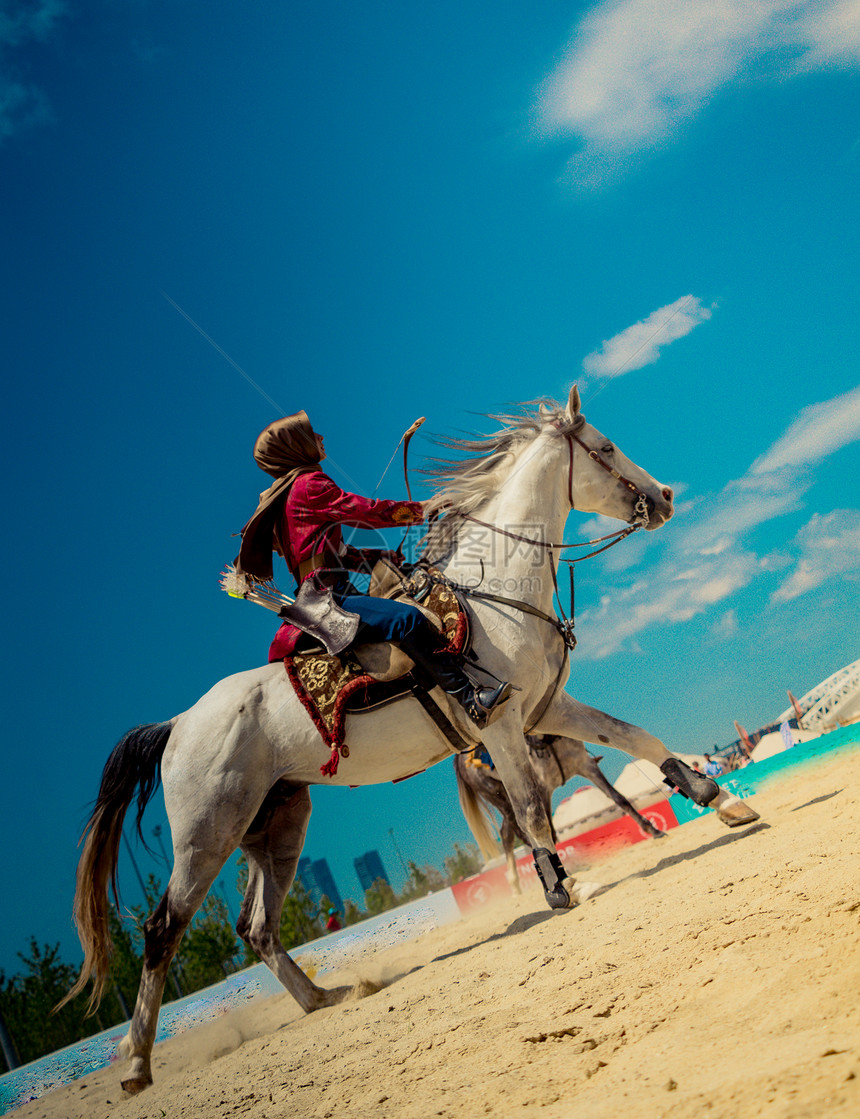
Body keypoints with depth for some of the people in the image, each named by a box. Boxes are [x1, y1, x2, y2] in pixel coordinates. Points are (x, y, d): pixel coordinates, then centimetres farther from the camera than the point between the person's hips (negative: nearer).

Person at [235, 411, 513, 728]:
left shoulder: (281, 497, 25)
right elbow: (366, 511, -9)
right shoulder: (307, 484, -6)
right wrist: (420, 509, 2)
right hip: (329, 598, -11)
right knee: (407, 618, -28)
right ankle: (472, 702, -40)